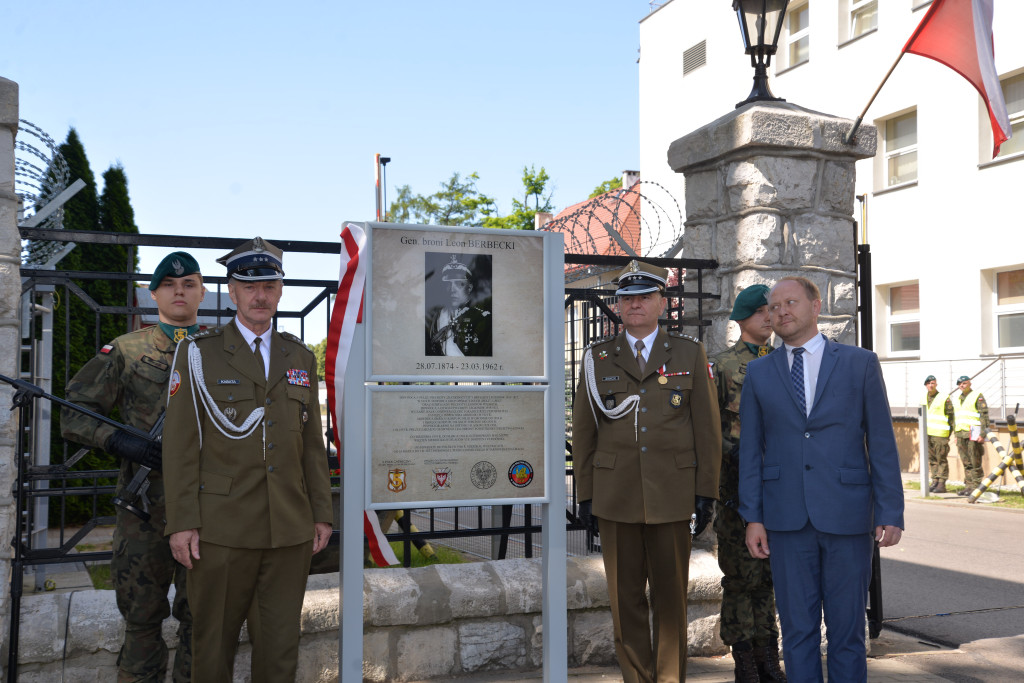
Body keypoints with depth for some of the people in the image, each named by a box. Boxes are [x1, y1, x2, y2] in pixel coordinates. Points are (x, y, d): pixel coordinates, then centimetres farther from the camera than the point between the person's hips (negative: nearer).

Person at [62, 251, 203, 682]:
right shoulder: (126, 350, 5)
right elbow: (74, 414, 4)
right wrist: (118, 441, -14)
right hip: (145, 503, -1)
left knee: (201, 616, 8)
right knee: (141, 617, 9)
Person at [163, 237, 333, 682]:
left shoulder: (301, 358, 12)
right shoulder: (198, 354, 0)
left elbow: (312, 443, 13)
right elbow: (180, 445, -4)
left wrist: (322, 513, 8)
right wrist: (181, 524, -9)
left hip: (291, 530, 3)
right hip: (221, 530, -3)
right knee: (214, 645, 9)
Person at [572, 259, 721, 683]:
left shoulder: (689, 354, 6)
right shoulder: (597, 359, 7)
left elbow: (707, 429, 5)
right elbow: (583, 432, 8)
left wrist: (706, 493, 0)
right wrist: (585, 496, 4)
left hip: (671, 496, -1)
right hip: (615, 497, 1)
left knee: (671, 596, 6)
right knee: (625, 598, 6)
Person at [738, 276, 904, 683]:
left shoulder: (860, 364, 3)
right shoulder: (758, 373, 8)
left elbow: (882, 444, 1)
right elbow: (750, 450, 7)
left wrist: (890, 513, -5)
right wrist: (752, 516, 1)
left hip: (847, 516, -1)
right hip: (787, 521, 1)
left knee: (847, 629, 7)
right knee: (797, 629, 7)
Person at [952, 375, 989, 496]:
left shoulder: (978, 396, -3)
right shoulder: (957, 399, 19)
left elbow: (984, 416, -9)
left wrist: (982, 434, -15)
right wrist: (956, 436, 19)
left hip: (973, 434, -7)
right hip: (961, 434, 7)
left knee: (975, 462, -5)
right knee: (966, 463, 8)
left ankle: (976, 486, -2)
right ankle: (968, 485, 12)